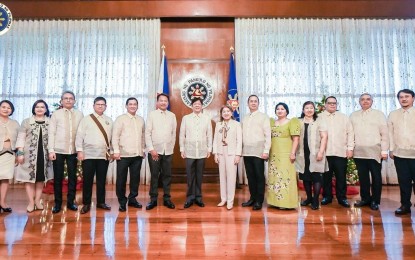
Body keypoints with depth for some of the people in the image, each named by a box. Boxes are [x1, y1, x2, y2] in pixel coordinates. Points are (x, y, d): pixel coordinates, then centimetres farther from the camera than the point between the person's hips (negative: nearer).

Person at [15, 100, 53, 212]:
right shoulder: (26, 121, 4)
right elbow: (21, 138, 1)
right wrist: (20, 153, -6)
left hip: (44, 154, 1)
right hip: (30, 154, -1)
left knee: (41, 178, 8)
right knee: (29, 178, 2)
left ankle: (37, 200, 19)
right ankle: (31, 202, 12)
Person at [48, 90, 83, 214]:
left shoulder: (79, 114, 5)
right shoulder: (56, 114, 4)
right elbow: (51, 133, 1)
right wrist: (51, 150, -6)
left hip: (73, 151, 1)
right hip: (58, 150, -1)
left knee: (72, 177, 7)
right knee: (57, 177, 6)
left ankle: (71, 202, 19)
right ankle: (57, 203, 19)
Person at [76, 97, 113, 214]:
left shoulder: (109, 120, 11)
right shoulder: (86, 119, 2)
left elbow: (111, 137, 11)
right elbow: (79, 135, -2)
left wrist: (112, 151, 8)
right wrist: (79, 151, -8)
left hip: (104, 155, 3)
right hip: (89, 155, -2)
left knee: (101, 180, 10)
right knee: (87, 180, 3)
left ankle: (101, 202, 22)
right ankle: (86, 204, 15)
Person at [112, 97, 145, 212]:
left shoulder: (141, 120, 12)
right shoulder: (120, 119, 0)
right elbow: (115, 136, -5)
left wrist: (143, 149, 14)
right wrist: (116, 151, -12)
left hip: (137, 154, 4)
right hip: (124, 154, -4)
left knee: (135, 178, 10)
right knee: (121, 179, 4)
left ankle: (132, 199, 25)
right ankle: (122, 202, 17)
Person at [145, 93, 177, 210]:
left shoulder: (172, 116, 7)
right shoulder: (152, 115, 1)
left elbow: (174, 133, 9)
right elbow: (147, 133, -3)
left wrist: (172, 147, 6)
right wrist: (151, 149, -9)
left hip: (168, 151, 2)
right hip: (155, 150, -2)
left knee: (167, 175, 7)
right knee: (154, 176, 5)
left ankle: (166, 199, 19)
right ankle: (153, 199, 17)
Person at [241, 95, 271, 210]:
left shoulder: (263, 117, 1)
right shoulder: (245, 118, 15)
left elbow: (268, 135, -5)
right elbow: (243, 135, 12)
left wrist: (266, 151, -12)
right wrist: (241, 149, 5)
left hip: (258, 151, -5)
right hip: (246, 152, 5)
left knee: (259, 176, 0)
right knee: (250, 176, 10)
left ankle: (259, 201, 10)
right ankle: (252, 198, 22)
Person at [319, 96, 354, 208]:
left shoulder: (344, 117, 12)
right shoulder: (319, 117, 6)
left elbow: (350, 133, 8)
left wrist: (350, 148, 0)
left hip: (341, 152, 1)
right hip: (325, 152, -1)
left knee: (341, 176, 4)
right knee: (326, 176, 6)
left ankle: (342, 197, 17)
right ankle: (327, 196, 18)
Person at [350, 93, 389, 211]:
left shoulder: (379, 114, 4)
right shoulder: (353, 115, 10)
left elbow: (384, 133, 0)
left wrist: (384, 150, -6)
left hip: (375, 152, -2)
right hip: (359, 152, 2)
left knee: (376, 177, 5)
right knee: (363, 177, 8)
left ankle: (375, 201, 16)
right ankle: (365, 198, 21)